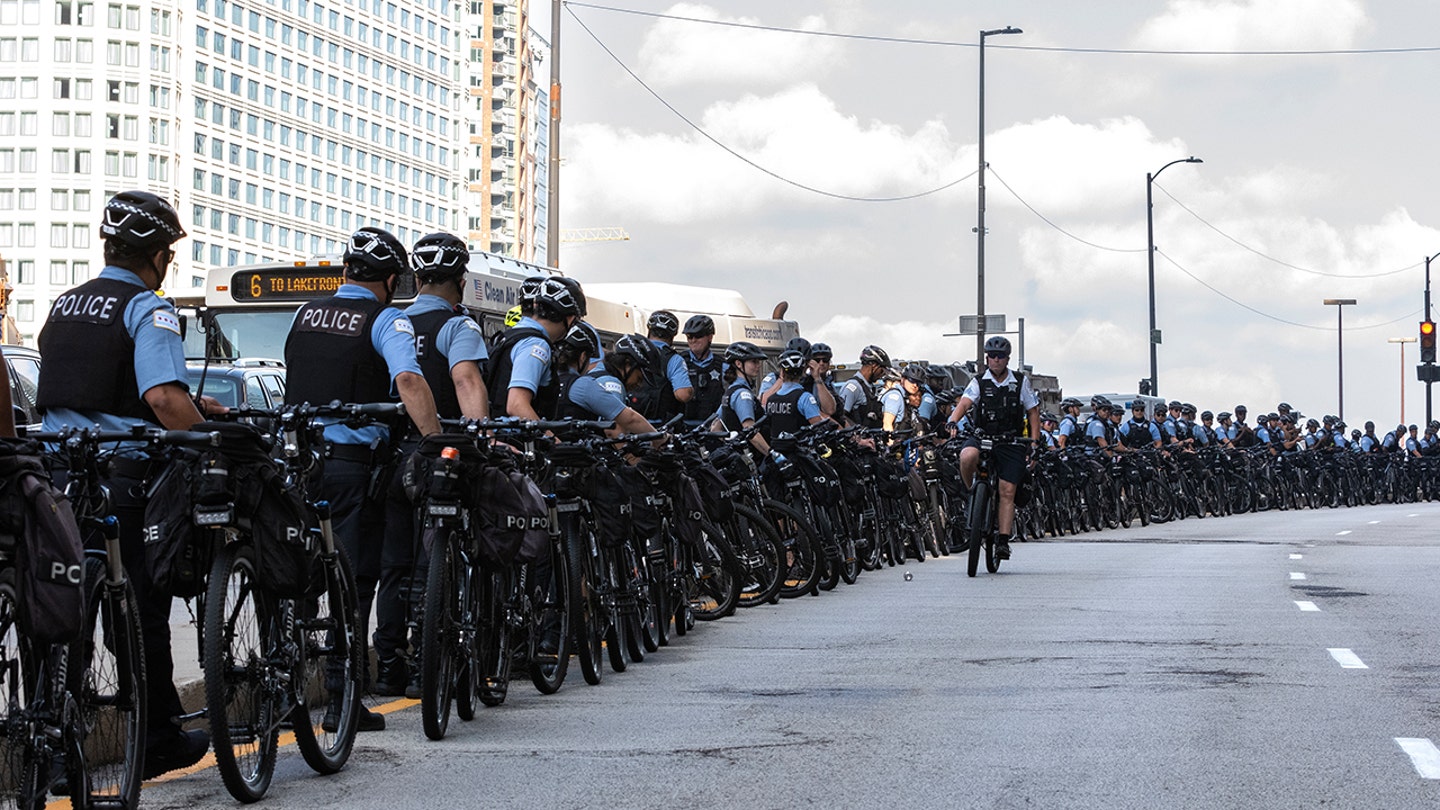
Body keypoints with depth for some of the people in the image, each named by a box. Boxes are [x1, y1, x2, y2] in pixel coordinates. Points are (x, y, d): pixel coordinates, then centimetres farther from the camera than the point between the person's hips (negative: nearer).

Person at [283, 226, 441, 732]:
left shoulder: (304, 315, 12)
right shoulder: (387, 321, -5)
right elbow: (409, 382, -22)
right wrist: (437, 440, -24)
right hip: (354, 462, -5)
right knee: (355, 580, -1)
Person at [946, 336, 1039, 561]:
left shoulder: (1020, 382, 4)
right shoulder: (979, 382, 2)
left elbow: (1033, 412, 9)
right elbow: (964, 403, -13)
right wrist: (952, 422, -34)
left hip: (1011, 441, 0)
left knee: (1007, 491, -7)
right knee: (968, 456, -35)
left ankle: (1003, 540, -3)